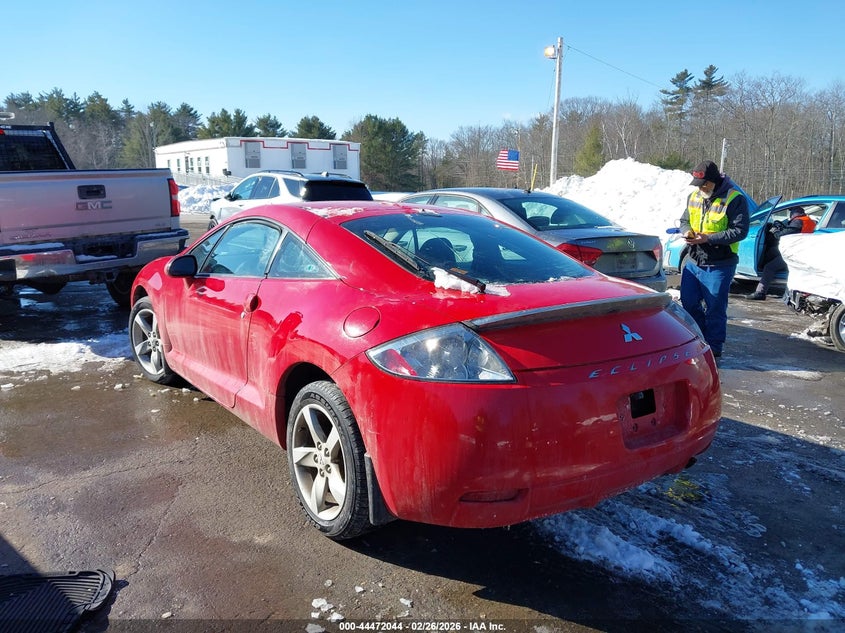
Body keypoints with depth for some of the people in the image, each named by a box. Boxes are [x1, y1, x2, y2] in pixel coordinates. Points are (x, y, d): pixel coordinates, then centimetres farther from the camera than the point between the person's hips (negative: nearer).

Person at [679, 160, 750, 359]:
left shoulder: (735, 199, -11)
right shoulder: (694, 197, 10)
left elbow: (739, 231, -15)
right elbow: (684, 220, 21)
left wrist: (708, 238, -21)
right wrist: (687, 231, -3)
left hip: (719, 265, -6)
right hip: (693, 261, 7)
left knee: (715, 309, 1)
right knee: (689, 302, 12)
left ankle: (713, 348, 13)